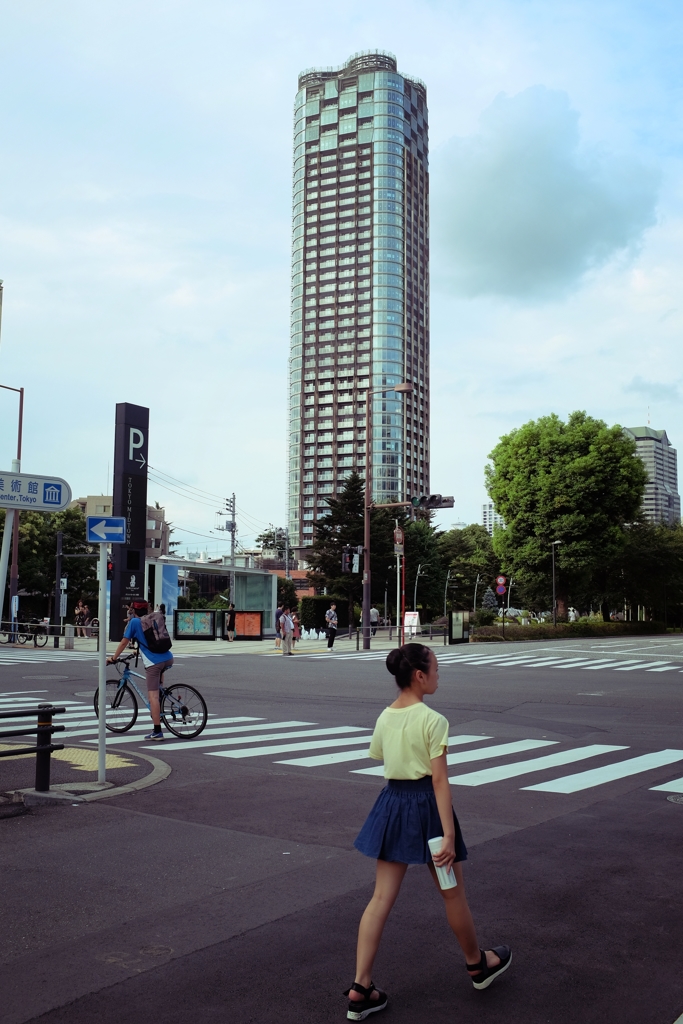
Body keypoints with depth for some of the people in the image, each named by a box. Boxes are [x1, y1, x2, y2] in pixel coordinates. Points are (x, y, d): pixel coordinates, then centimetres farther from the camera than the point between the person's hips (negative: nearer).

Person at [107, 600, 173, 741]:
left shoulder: (134, 622, 2)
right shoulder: (155, 618, 17)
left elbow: (124, 643, 5)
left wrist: (113, 658, 18)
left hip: (153, 663, -6)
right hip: (168, 659, 6)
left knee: (153, 696, -2)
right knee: (160, 671, 38)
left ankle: (157, 732, -4)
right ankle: (159, 709, 35)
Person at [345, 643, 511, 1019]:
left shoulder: (384, 718, 3)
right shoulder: (432, 720, -17)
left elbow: (381, 759, 10)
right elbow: (439, 780, -19)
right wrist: (448, 834, -17)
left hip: (392, 803, 6)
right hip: (425, 804, -6)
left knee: (381, 897, 7)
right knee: (452, 892, 16)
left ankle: (360, 989, 7)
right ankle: (478, 964, 38)